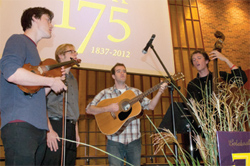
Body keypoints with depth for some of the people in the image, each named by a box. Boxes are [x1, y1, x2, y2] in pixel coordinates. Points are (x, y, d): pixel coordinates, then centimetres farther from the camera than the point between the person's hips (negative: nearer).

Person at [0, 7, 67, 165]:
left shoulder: (33, 49, 26)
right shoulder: (18, 40, 0)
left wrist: (56, 80, 14)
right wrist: (51, 81, -13)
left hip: (38, 127, 9)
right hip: (19, 124, -9)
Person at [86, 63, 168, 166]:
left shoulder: (136, 92, 12)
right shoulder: (106, 93, 3)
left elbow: (150, 106, 3)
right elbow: (89, 109, -4)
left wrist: (159, 92, -11)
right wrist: (107, 108, -19)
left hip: (134, 140, 3)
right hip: (115, 141, -2)